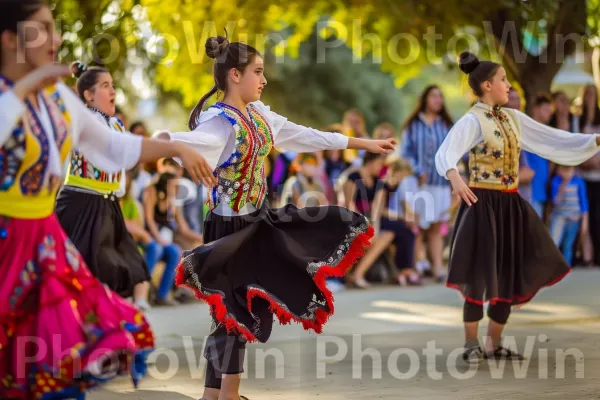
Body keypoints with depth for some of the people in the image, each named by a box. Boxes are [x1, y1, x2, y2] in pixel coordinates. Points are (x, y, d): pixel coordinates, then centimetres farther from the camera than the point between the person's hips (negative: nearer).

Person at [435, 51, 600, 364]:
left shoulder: (513, 118, 10)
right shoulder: (472, 121, -12)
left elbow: (552, 139, 13)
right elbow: (445, 155, -27)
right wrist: (455, 178, -48)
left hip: (510, 204, 7)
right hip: (483, 204, -7)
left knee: (511, 273, 9)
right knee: (481, 274, -3)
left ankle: (494, 344, 20)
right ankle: (471, 345, 9)